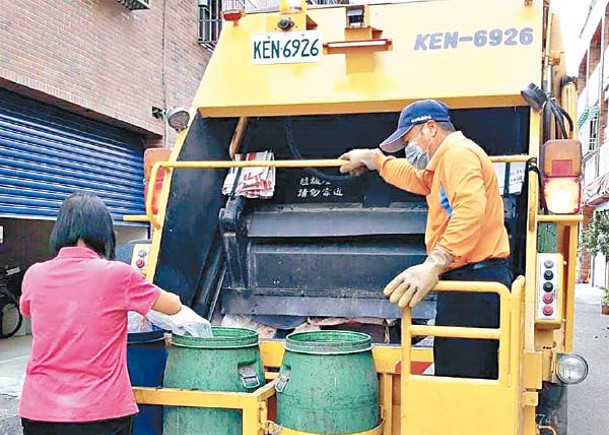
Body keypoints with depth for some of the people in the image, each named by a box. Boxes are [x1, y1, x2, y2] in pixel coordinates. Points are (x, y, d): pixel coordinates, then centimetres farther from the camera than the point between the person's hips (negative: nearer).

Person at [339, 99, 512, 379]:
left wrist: (435, 263, -38)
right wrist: (372, 158, 52)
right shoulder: (446, 160, 25)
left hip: (472, 281, -11)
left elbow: (470, 210, -28)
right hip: (482, 280, 11)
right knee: (480, 381, 15)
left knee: (457, 382, -11)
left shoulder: (457, 152, -10)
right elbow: (417, 178, 45)